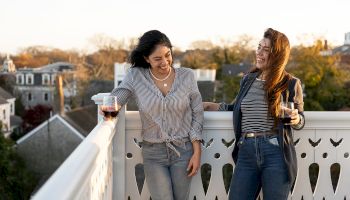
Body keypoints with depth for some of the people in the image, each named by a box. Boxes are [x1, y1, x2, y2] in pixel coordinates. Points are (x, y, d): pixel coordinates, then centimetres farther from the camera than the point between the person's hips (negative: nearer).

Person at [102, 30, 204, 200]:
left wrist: (197, 152, -3)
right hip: (153, 153, -1)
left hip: (184, 150, 1)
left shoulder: (187, 76, -3)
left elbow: (197, 115, 1)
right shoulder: (135, 76, -4)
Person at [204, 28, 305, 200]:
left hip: (276, 153, -3)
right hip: (246, 153, 4)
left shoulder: (290, 84, 1)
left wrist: (295, 119, -14)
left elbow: (300, 120, 9)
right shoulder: (247, 79, 12)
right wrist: (207, 105, 19)